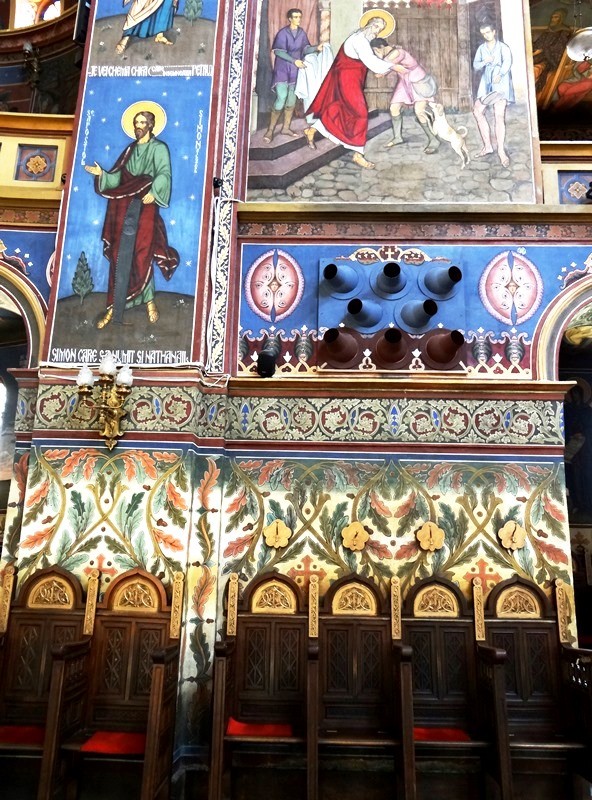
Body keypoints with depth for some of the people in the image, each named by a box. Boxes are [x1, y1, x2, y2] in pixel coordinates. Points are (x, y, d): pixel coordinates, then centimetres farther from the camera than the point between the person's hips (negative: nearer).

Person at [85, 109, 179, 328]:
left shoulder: (159, 148, 4)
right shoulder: (130, 150, 21)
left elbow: (164, 174, -11)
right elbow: (119, 178, 18)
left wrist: (153, 192, -26)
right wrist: (102, 174, 2)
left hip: (145, 206, -5)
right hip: (125, 207, 5)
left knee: (142, 256, -7)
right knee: (121, 258, 1)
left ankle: (149, 302, 9)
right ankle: (114, 308, 3)